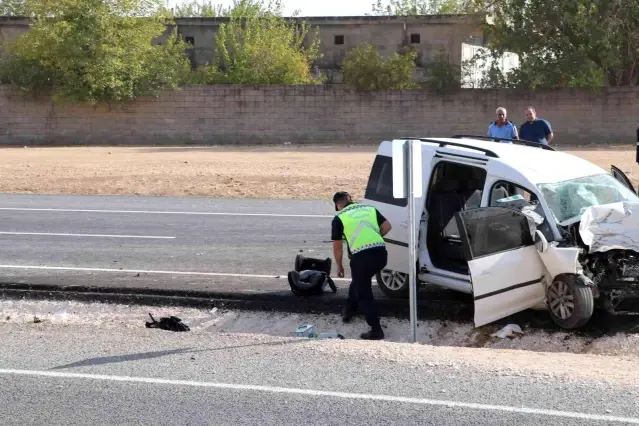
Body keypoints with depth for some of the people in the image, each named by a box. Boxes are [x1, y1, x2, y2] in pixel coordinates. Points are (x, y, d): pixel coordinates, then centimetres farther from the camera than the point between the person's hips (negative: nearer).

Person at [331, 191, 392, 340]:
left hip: (362, 256, -5)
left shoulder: (339, 218, 9)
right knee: (359, 281, 30)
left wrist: (339, 266, 27)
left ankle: (376, 330, 1)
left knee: (364, 294, 7)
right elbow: (387, 226, 12)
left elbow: (337, 247, 13)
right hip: (381, 253, 5)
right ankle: (348, 310, 46)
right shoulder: (370, 208, 20)